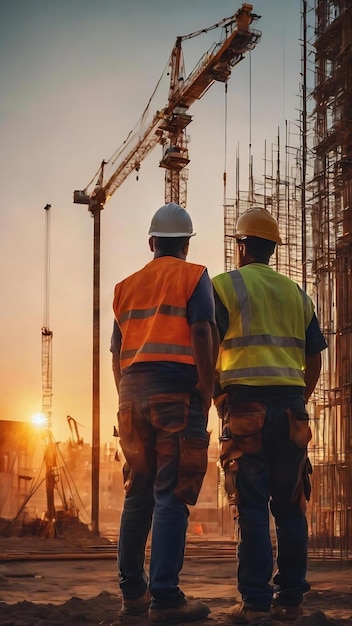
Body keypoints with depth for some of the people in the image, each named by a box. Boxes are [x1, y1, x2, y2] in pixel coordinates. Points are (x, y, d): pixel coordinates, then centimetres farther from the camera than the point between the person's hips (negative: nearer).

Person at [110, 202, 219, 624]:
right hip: (177, 390, -6)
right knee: (172, 494, -9)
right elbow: (202, 335, -10)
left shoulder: (127, 285, 19)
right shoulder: (193, 277, 3)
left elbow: (116, 351, 16)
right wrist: (208, 391, -8)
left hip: (133, 392, 6)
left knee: (138, 493, 11)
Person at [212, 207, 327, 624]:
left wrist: (218, 400, 4)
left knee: (251, 504, -5)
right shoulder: (296, 293, 18)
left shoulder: (225, 285, 4)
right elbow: (315, 359, 16)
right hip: (291, 403, 4)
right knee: (289, 504, 7)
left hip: (247, 401, -4)